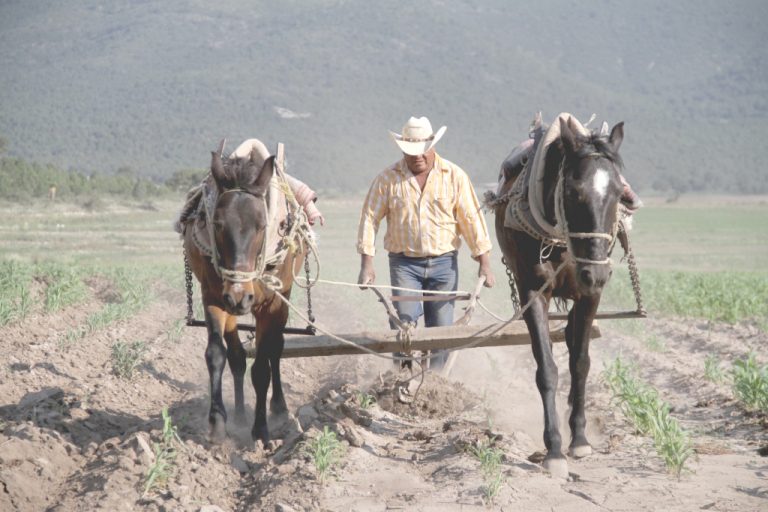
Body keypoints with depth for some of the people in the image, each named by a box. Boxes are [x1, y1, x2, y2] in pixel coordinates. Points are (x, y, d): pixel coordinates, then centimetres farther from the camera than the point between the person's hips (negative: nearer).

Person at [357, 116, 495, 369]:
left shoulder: (454, 176, 0)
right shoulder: (387, 178, -2)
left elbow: (471, 219, 1)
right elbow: (370, 219, -1)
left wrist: (484, 263, -4)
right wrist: (366, 265, -8)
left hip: (443, 263, 1)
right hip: (404, 263, -1)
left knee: (441, 328, 4)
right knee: (403, 324, -11)